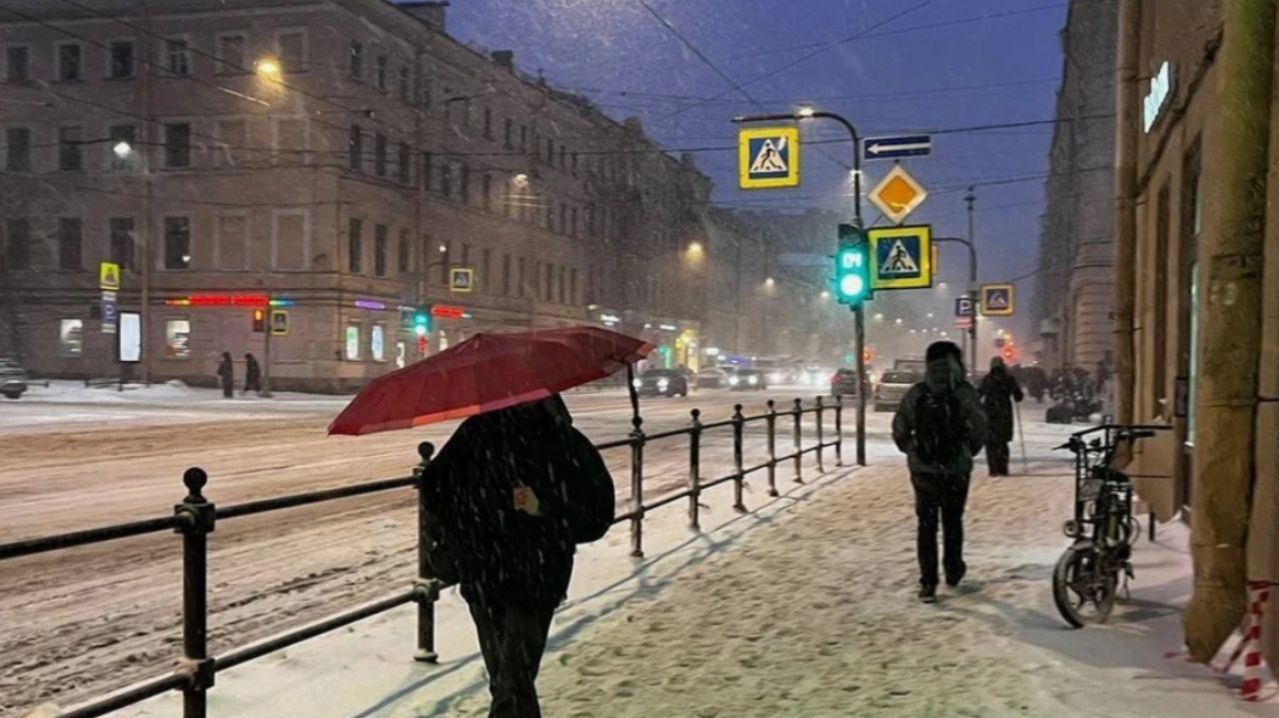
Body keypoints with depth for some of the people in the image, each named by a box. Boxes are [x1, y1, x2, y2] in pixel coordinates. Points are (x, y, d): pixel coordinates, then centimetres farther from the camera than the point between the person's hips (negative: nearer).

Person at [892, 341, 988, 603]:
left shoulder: (915, 394, -2)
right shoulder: (964, 394, -8)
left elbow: (899, 431, -1)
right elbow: (980, 429, -10)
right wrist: (969, 452, 9)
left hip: (922, 470, 1)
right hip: (956, 469, -1)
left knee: (926, 525, 6)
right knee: (953, 522, 18)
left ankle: (928, 583, 2)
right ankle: (953, 571, 32)